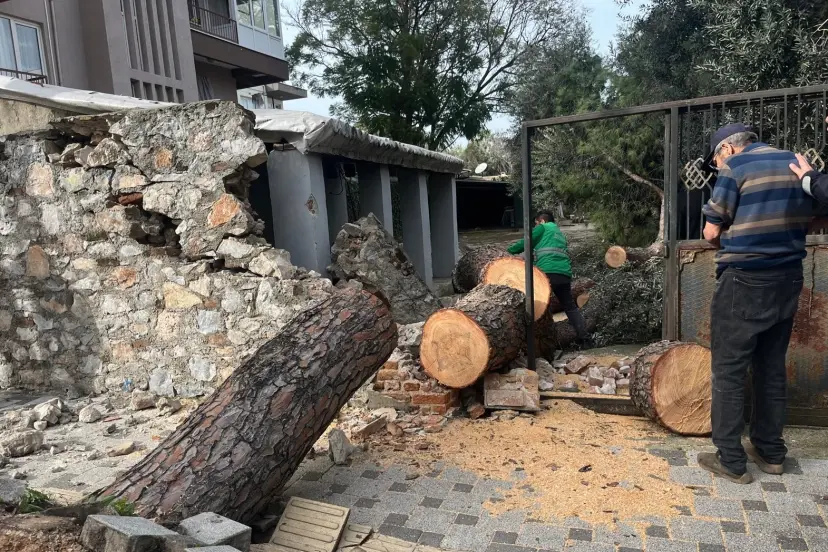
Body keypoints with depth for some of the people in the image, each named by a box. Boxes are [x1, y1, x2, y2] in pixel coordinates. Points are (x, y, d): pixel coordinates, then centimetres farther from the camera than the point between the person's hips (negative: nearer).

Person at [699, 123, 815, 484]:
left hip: (745, 281, -7)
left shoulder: (735, 167, -8)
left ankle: (730, 460, 6)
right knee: (772, 368, 16)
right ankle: (770, 451, 26)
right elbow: (805, 220, 19)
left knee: (729, 370, 1)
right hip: (788, 279, 7)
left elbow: (711, 232, -9)